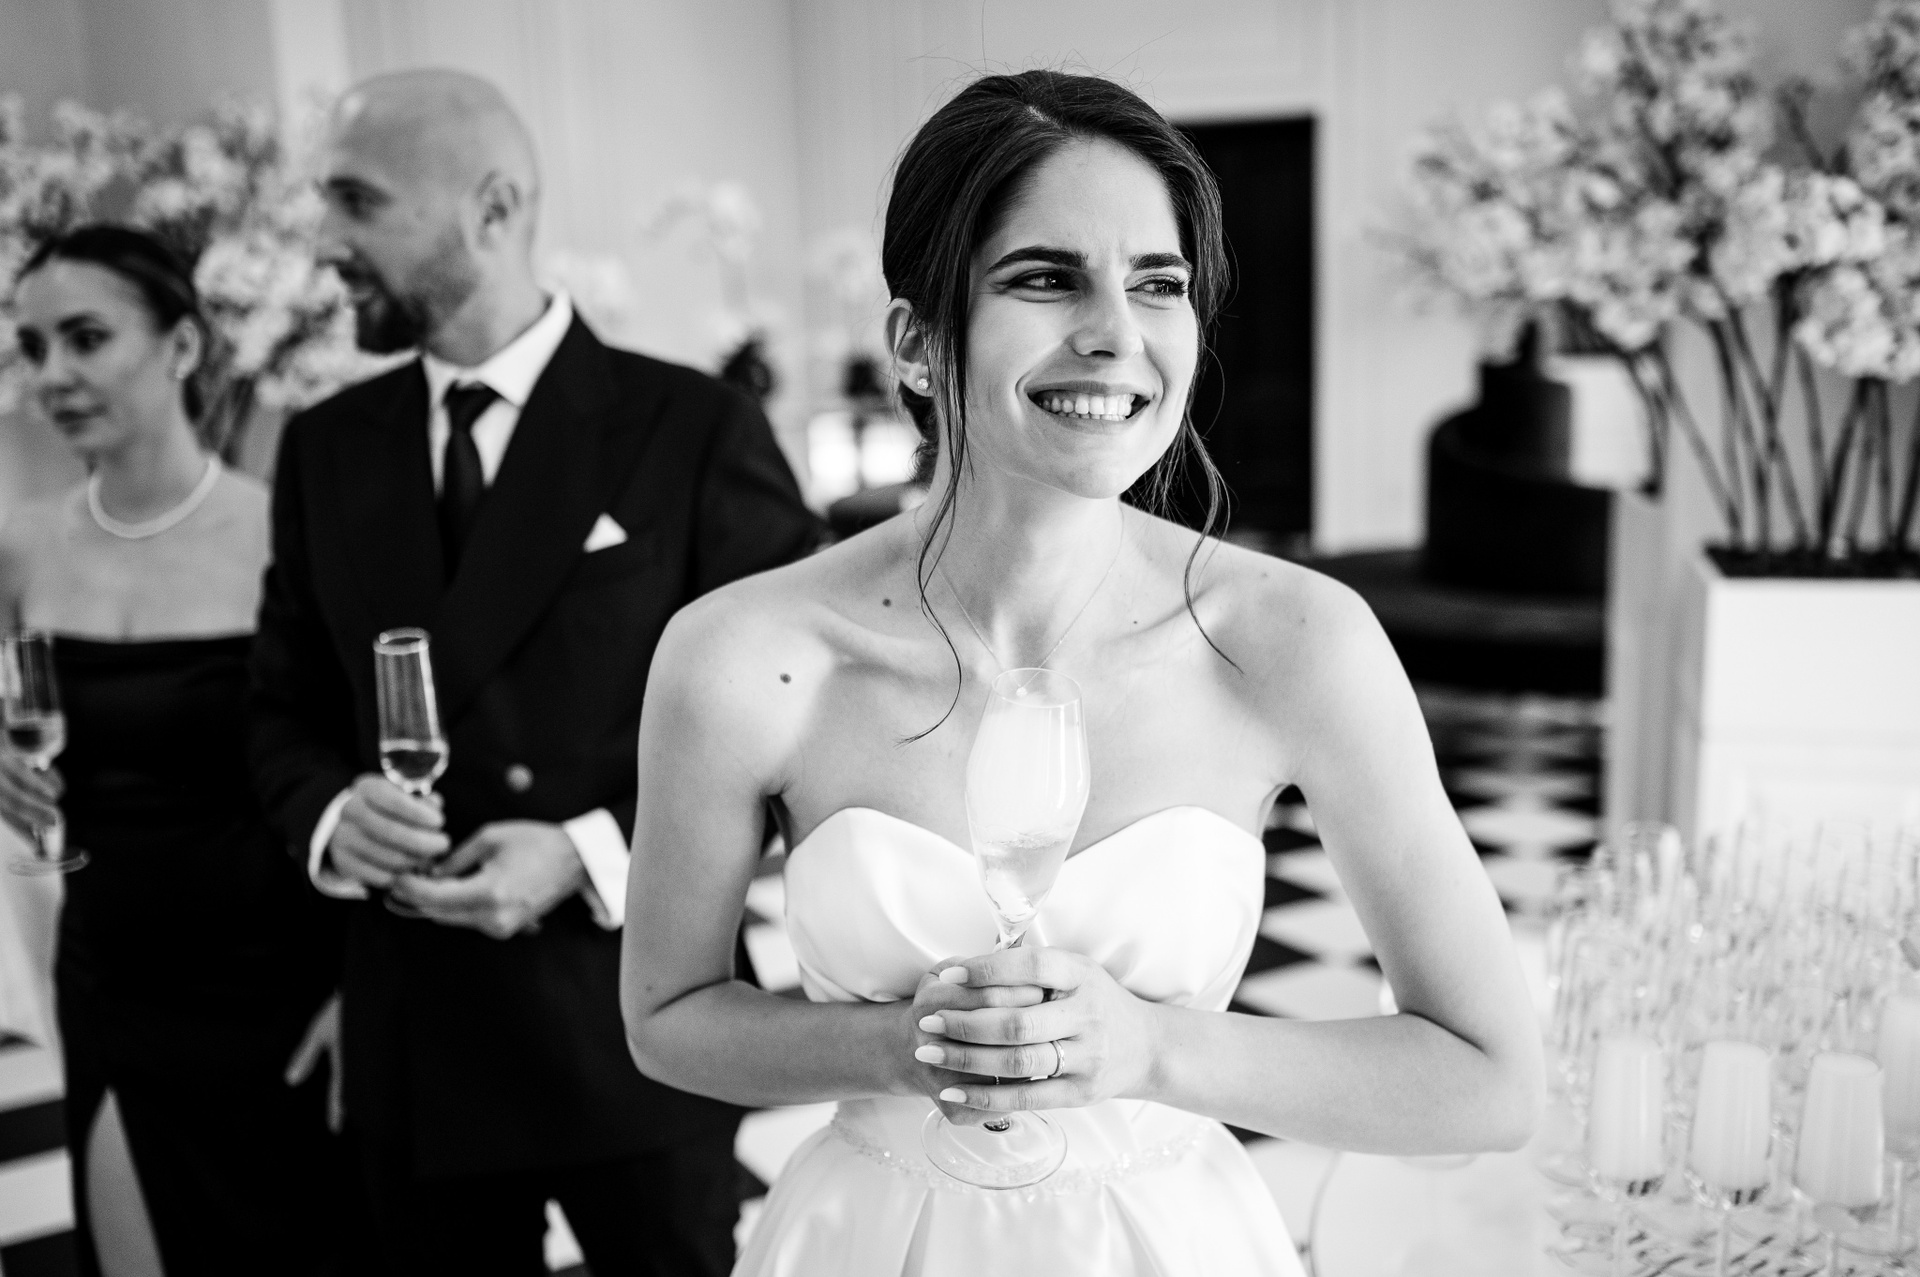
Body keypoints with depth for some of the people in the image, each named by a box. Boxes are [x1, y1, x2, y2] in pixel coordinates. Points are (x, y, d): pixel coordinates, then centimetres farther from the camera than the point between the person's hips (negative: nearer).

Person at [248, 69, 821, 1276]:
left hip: (630, 1016, -4)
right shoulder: (327, 448, 7)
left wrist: (595, 853, -18)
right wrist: (334, 813, -9)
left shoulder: (695, 428, -8)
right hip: (413, 1028, 4)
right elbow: (288, 712, 13)